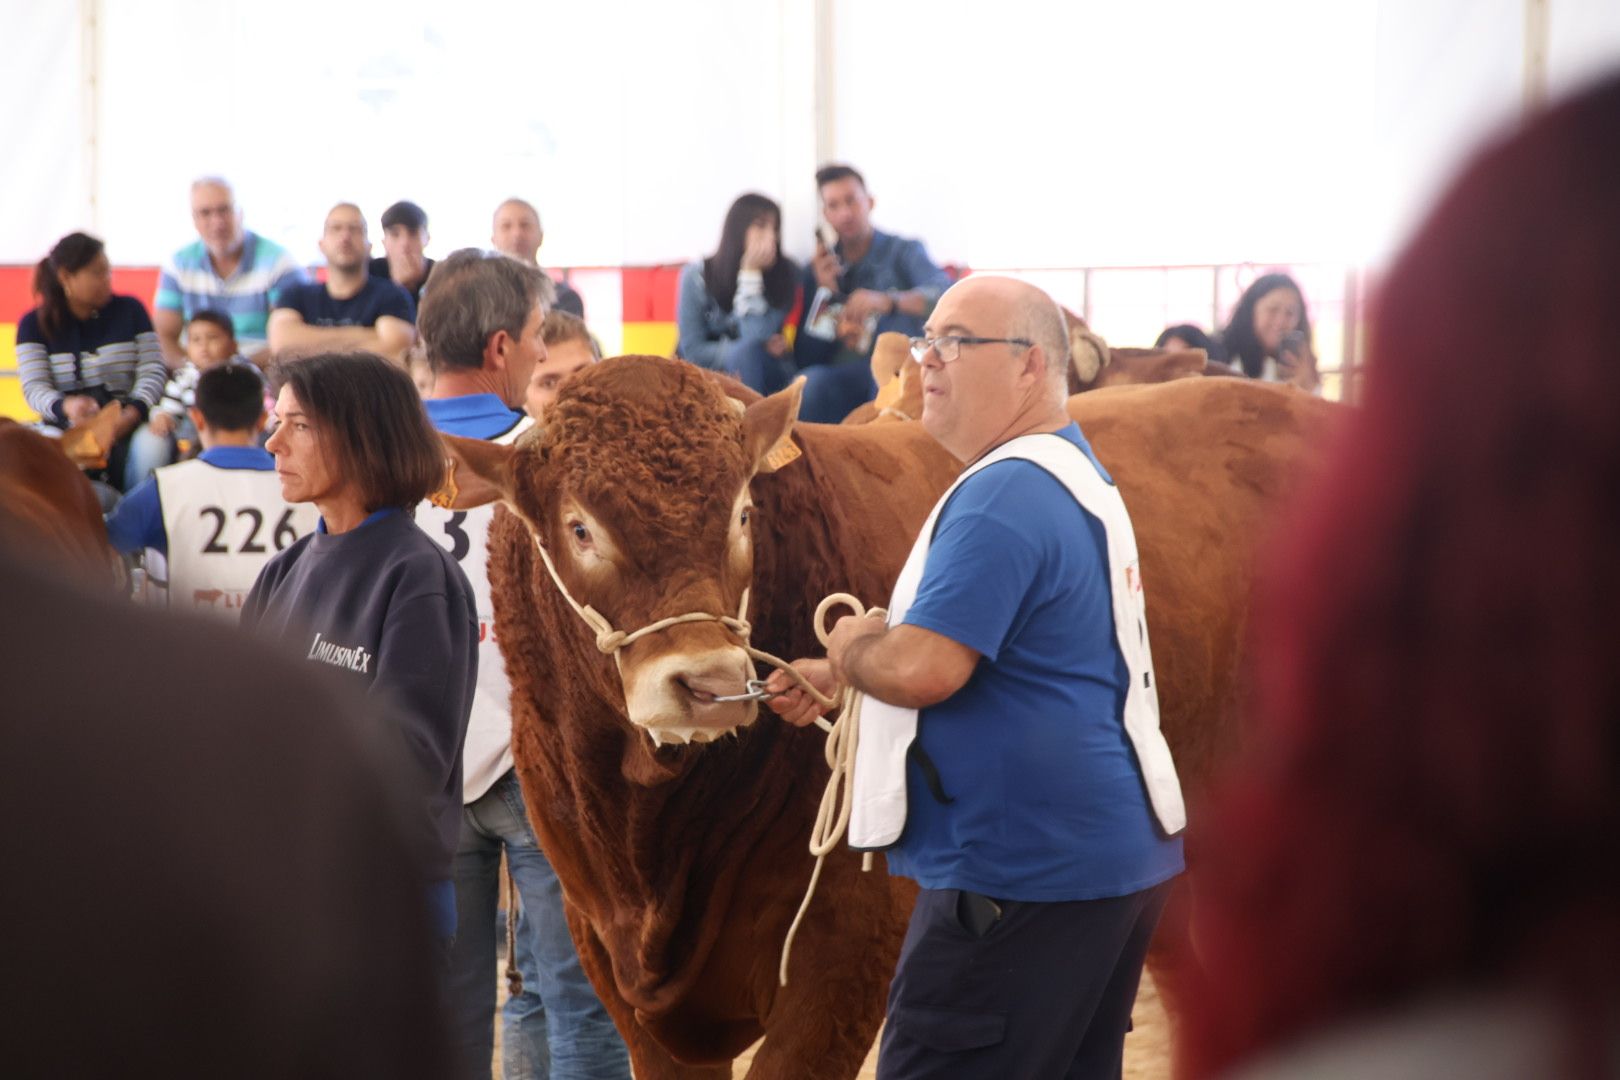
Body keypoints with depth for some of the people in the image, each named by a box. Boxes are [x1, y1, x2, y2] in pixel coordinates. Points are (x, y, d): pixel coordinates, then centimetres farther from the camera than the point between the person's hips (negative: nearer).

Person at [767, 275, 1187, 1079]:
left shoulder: (1004, 496, -17)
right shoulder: (1075, 478, 16)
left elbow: (921, 670, -26)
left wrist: (852, 650, -4)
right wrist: (837, 677, 21)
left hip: (1024, 876, -10)